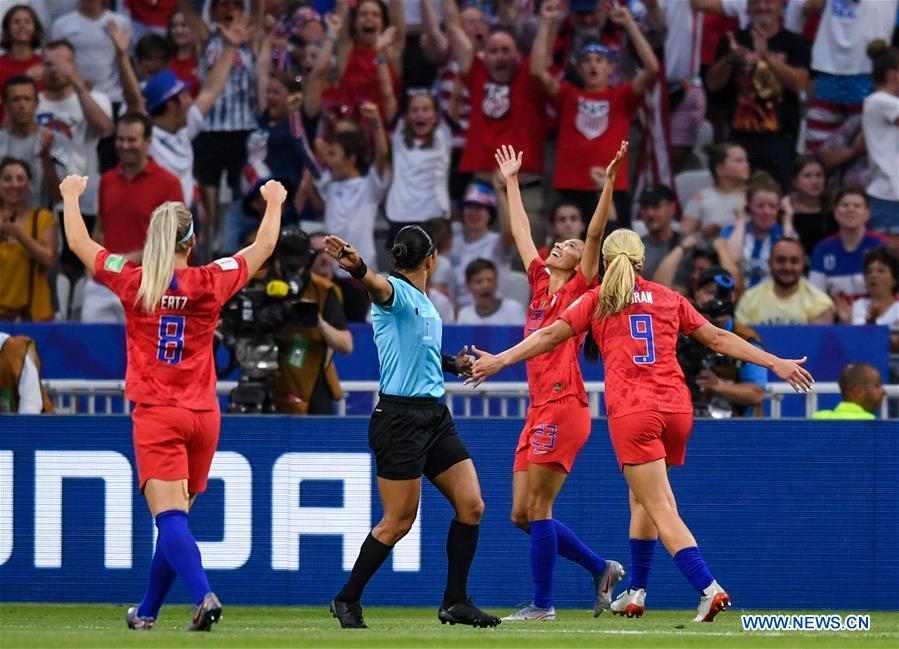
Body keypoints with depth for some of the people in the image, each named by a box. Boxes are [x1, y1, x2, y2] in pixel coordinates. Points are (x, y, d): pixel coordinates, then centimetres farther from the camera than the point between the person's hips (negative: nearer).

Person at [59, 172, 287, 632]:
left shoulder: (132, 282, -5)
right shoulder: (210, 283, -2)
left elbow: (79, 242, 11)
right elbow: (263, 246, 15)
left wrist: (71, 195, 29)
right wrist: (273, 202, 33)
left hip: (156, 416, -3)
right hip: (203, 415, 3)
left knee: (169, 517, -12)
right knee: (175, 518, 15)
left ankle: (204, 596, -33)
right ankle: (147, 611, 25)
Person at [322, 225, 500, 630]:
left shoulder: (425, 304, 15)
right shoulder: (396, 293, -12)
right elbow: (378, 286, -37)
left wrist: (453, 364, 24)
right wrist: (356, 267, -58)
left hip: (435, 415, 8)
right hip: (400, 418, -8)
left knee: (471, 506, 2)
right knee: (398, 522, -4)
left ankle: (455, 602, 10)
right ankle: (347, 601, 10)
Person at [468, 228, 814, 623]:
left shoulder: (597, 300, 9)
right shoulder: (668, 299, 17)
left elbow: (550, 336, 1)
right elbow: (718, 339, 17)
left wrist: (500, 361, 3)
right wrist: (776, 364, 23)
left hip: (631, 412, -4)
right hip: (676, 407, 4)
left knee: (661, 510, -8)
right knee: (641, 495, 22)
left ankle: (709, 589, -23)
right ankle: (635, 591, 26)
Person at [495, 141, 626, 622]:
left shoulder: (580, 290, 2)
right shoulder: (540, 285, 19)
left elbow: (595, 233, -9)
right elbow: (522, 232, 30)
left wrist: (608, 183, -15)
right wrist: (511, 181, 37)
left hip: (563, 406, -8)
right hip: (539, 411, 8)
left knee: (537, 509, -9)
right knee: (522, 515, 7)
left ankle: (542, 602, -3)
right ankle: (600, 568, 17)